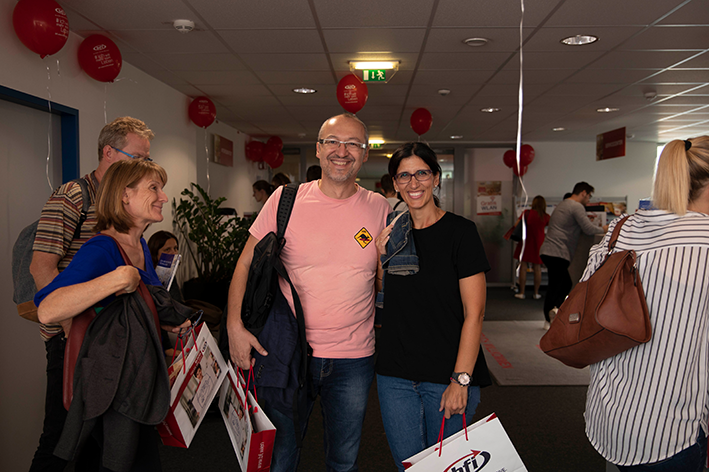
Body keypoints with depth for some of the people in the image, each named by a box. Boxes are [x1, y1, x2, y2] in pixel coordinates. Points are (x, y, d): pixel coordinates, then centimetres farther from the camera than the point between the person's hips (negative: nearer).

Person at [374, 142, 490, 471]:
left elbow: (474, 313, -11)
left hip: (447, 376, -4)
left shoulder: (459, 231, -8)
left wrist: (461, 380, -15)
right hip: (395, 375, 4)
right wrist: (379, 259, -1)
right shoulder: (393, 234, 7)